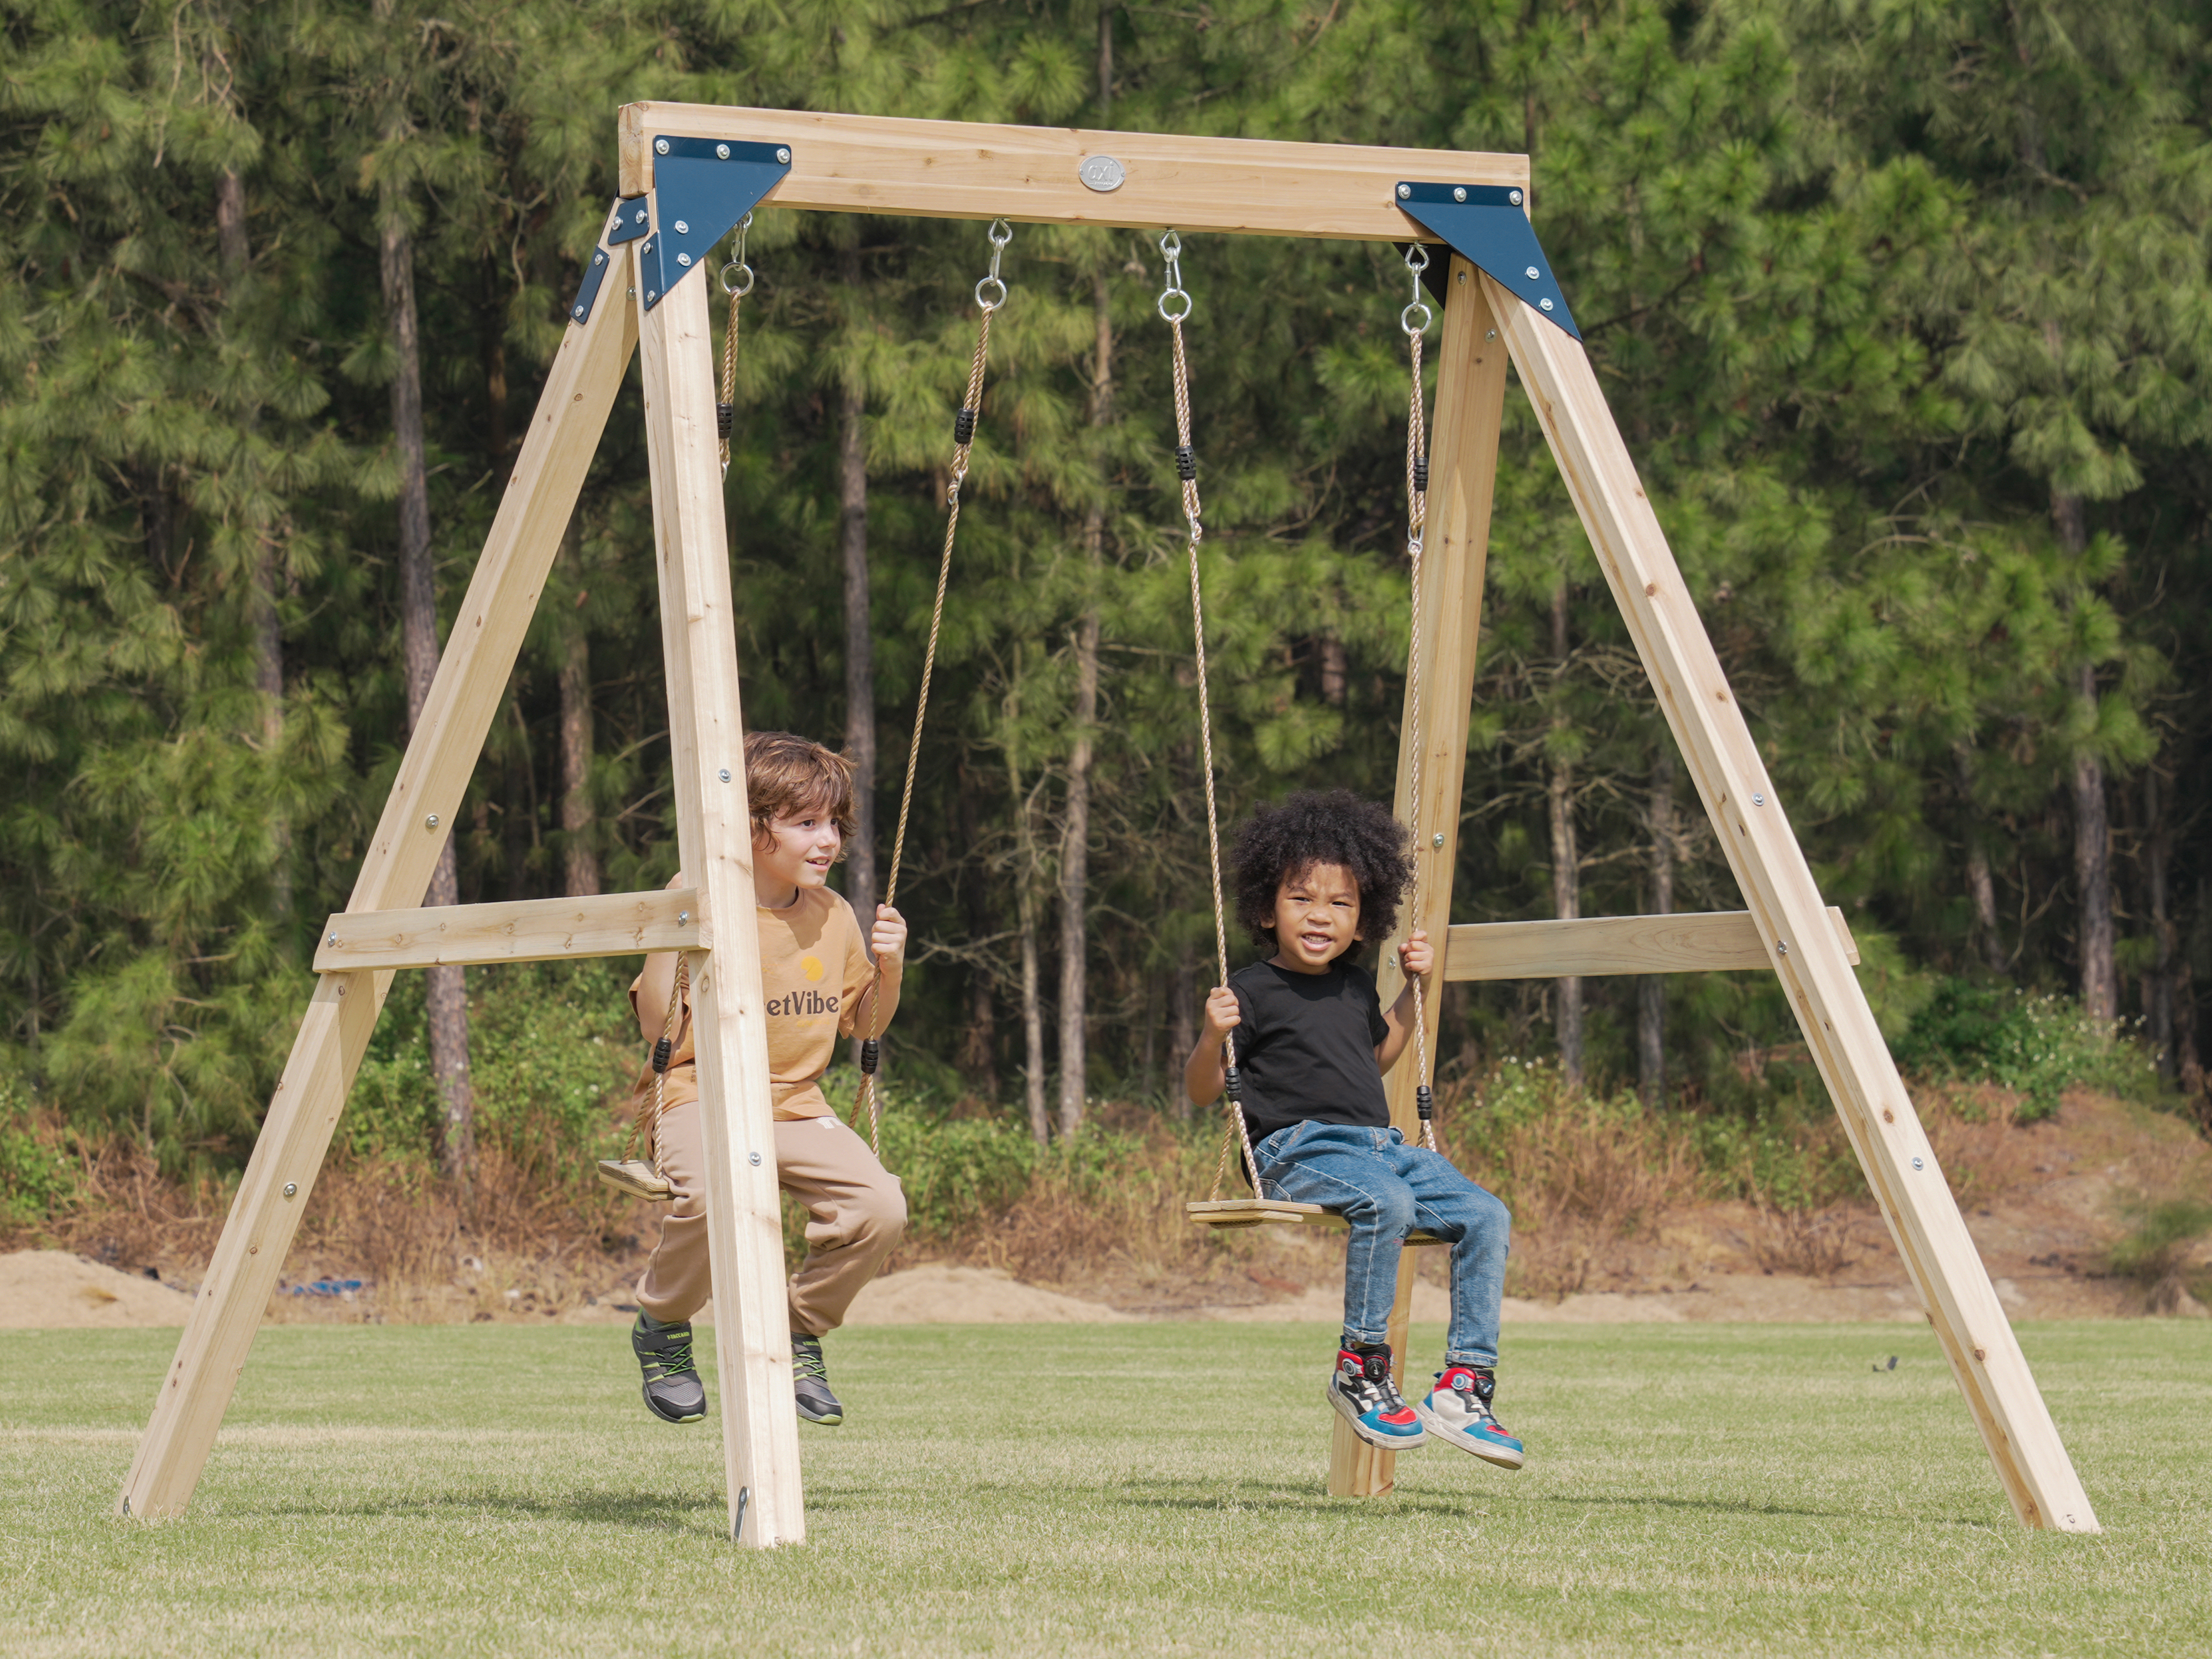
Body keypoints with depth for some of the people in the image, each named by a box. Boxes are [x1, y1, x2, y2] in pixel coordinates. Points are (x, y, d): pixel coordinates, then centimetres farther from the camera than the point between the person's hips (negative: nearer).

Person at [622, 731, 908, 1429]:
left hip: (798, 1107, 5)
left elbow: (864, 1024, 20)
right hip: (700, 1099, -5)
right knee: (715, 1192, -38)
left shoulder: (834, 917, 7)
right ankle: (662, 1324, -7)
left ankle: (800, 1331, 6)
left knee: (881, 1206, -21)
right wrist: (667, 938, -26)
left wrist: (888, 969, 1)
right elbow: (657, 1026, -13)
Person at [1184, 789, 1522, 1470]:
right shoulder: (1255, 992, -2)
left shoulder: (1355, 987, 19)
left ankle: (1466, 1383, -11)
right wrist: (1213, 1038, -20)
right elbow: (1202, 1092, -1)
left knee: (1486, 1216, -11)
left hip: (1380, 1144, 7)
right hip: (1297, 1152, -7)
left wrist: (1413, 990, 30)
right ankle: (1361, 1369, -23)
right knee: (1386, 1204, -37)